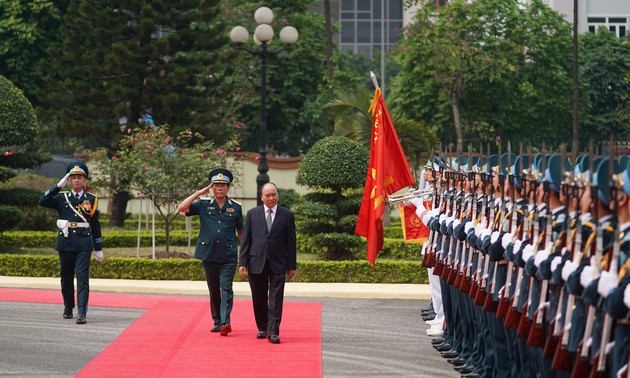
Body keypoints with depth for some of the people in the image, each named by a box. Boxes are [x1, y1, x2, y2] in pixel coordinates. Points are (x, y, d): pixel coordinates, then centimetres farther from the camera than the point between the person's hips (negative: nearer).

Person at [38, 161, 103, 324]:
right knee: (66, 277, 12)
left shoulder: (91, 199, 6)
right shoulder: (62, 198, 7)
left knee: (83, 277, -11)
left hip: (84, 244, -2)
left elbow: (96, 225, 9)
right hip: (65, 243, 2)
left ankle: (81, 312, -17)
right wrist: (59, 185, -11)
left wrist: (99, 249, 9)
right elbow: (43, 201, -11)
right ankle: (68, 307, 29)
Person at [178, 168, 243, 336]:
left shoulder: (235, 207, 6)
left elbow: (241, 231, 12)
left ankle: (225, 322, -19)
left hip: (228, 256, -2)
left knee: (226, 288, -12)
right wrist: (199, 193, -5)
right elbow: (182, 208, -5)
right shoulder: (203, 205, 6)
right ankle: (217, 322, 18)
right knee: (213, 290, 9)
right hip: (209, 254, 2)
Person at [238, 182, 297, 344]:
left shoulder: (287, 215, 3)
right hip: (256, 263, 1)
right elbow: (245, 240, 5)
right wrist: (242, 263, -2)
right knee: (259, 299, 9)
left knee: (275, 300, -5)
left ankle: (273, 332, -5)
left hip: (278, 264, -1)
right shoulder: (252, 214, 5)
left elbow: (291, 242, 4)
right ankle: (262, 328, 24)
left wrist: (291, 266, 2)